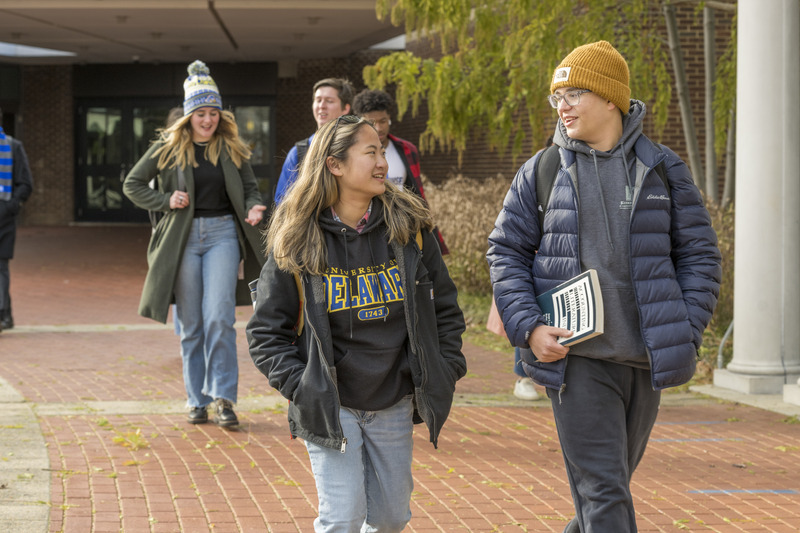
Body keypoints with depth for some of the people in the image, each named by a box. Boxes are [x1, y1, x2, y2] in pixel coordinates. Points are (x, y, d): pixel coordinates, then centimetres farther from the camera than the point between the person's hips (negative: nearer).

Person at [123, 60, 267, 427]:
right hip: (183, 238, 0)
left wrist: (254, 208, -9)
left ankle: (223, 397, -7)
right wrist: (166, 200, -7)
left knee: (219, 318, -13)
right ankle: (197, 400, 14)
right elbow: (132, 184, 7)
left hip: (223, 234, 0)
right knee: (191, 324, 5)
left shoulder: (232, 148, 5)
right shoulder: (169, 147, 1)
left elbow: (250, 187, 13)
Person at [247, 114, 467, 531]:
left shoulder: (410, 229, -1)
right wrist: (298, 386, -14)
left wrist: (447, 371, 1)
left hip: (394, 406, 3)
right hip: (330, 407, -3)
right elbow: (266, 331, -3)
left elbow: (444, 308, 9)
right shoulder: (296, 242, -8)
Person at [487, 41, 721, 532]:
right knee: (602, 490, -7)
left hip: (644, 360, 2)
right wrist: (528, 327, -8)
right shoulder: (541, 173, 3)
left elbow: (699, 253, 8)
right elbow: (506, 252, 6)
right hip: (576, 358, -2)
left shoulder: (663, 169, 4)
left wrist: (686, 333, -3)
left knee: (614, 478, 16)